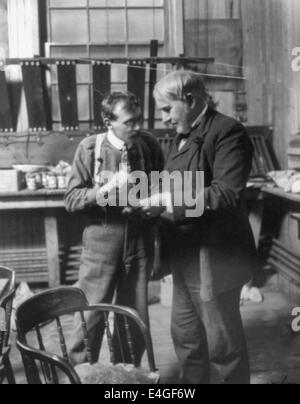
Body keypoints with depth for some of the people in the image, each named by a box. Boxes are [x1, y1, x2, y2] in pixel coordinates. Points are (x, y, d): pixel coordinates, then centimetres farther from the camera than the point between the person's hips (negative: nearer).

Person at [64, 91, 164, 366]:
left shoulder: (149, 145, -2)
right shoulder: (90, 148, -8)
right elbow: (71, 200, -9)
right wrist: (107, 189, -22)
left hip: (139, 244, 3)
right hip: (101, 245, -2)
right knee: (90, 320, 3)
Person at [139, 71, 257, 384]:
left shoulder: (227, 132, -16)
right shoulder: (184, 135, 12)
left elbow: (227, 194, -25)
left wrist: (167, 200, -25)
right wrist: (155, 201, -1)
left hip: (214, 256, -9)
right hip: (186, 255, 9)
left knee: (222, 342, 6)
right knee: (185, 334, 20)